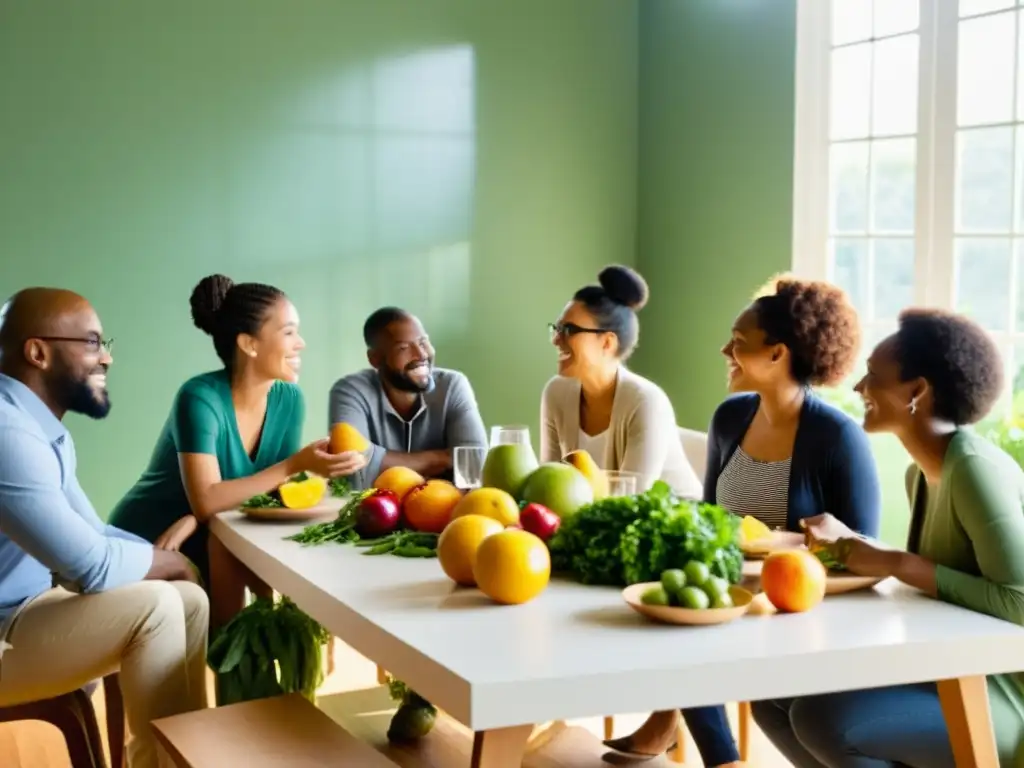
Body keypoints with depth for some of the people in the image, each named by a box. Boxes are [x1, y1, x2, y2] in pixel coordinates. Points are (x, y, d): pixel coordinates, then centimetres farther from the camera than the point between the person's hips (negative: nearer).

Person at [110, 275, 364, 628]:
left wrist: (194, 520, -26)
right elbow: (206, 500, -31)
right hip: (146, 543, -5)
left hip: (208, 541, 5)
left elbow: (277, 490, -11)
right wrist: (295, 465, -37)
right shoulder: (201, 397, -24)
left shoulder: (289, 398, -7)